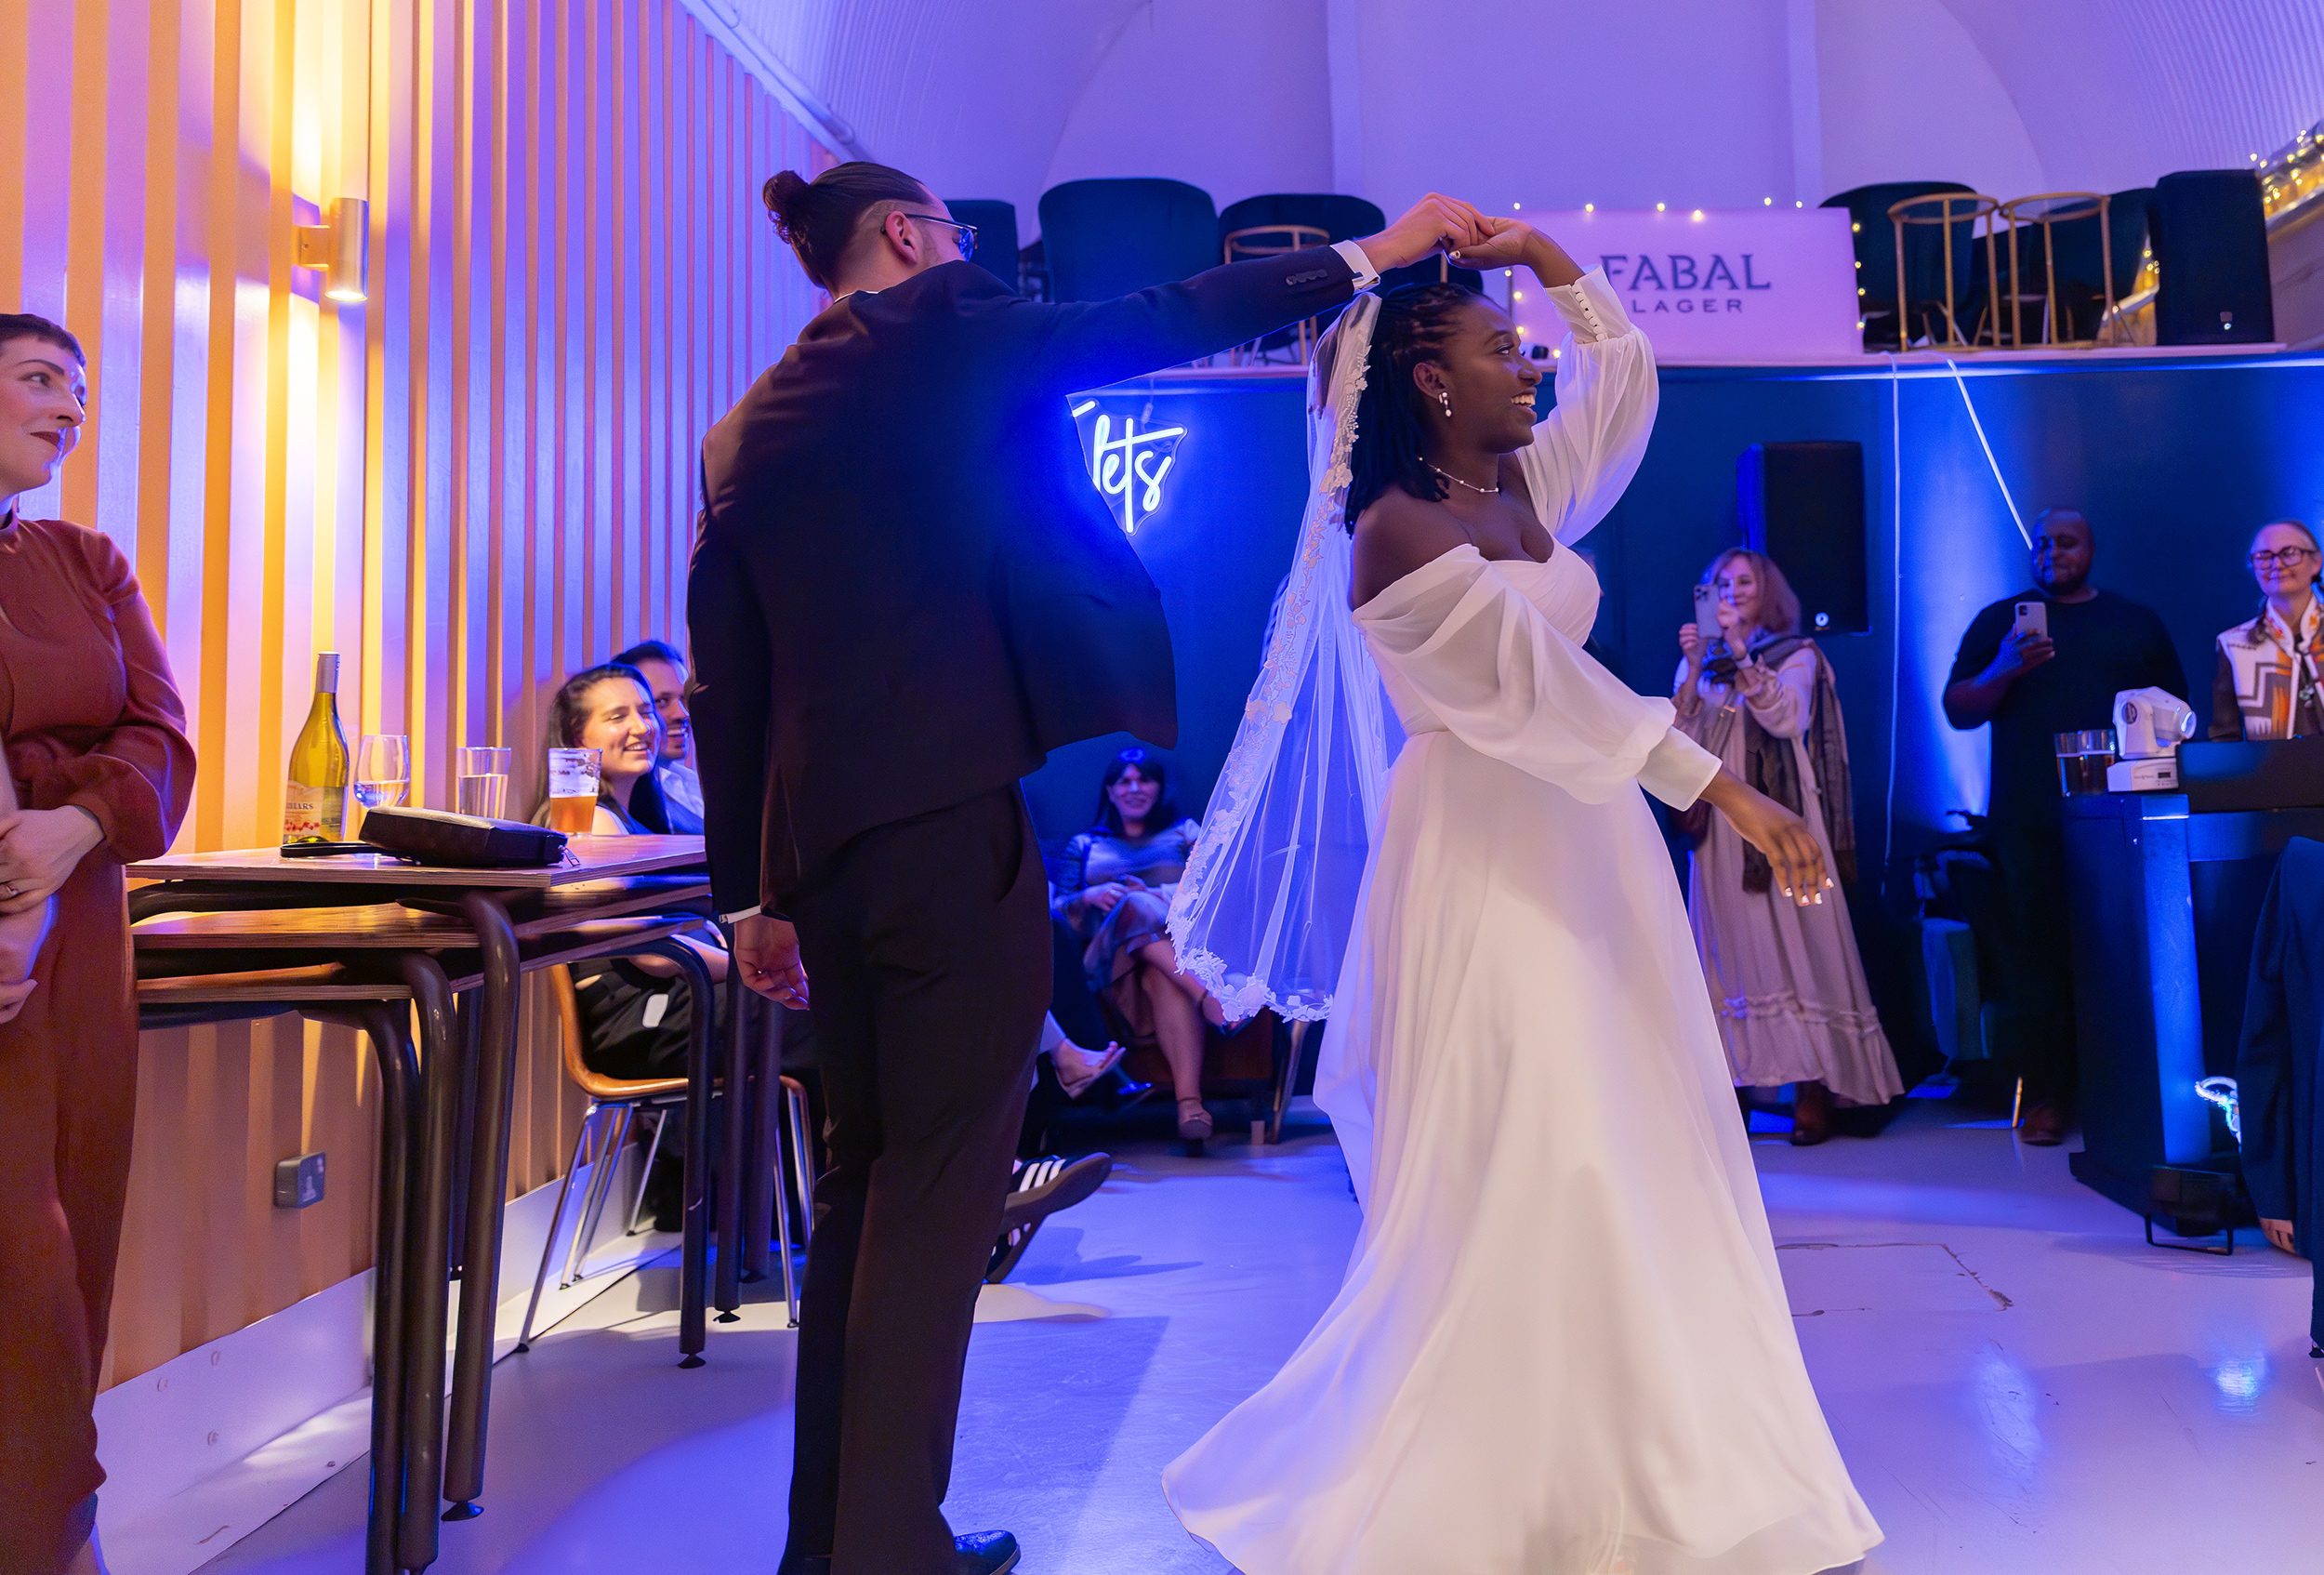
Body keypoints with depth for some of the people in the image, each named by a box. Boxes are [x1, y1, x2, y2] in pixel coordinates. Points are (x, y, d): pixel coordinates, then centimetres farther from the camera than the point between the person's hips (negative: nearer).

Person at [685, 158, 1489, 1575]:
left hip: (816, 840, 7)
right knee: (944, 1180, -1)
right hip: (948, 812, -7)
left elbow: (727, 682, 16)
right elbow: (1158, 323, 4)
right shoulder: (932, 332, 1)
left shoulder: (747, 428, 18)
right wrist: (1368, 256, 15)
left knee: (868, 1180, 16)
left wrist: (754, 890, 20)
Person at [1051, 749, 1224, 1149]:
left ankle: (1189, 1100, -60)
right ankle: (1206, 995, -56)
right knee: (1135, 906, -37)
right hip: (1110, 961, 0)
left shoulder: (1186, 832, 27)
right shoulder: (1083, 846, 30)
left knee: (1163, 976, -41)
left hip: (1182, 943, 0)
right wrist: (1091, 898, -9)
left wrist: (1159, 896, -10)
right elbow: (1055, 911, 14)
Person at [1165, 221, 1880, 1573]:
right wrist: (1724, 787, -21)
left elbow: (1626, 366, 24)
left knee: (1626, 1148, 9)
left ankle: (1628, 1451, 22)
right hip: (1486, 858, -8)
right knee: (1517, 1161, -6)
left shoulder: (1525, 486, 11)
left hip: (1588, 840, 8)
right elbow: (1544, 679, -20)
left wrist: (1542, 256, 14)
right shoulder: (1400, 529, -13)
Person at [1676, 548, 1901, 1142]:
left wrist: (1742, 655, -17)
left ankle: (1813, 1090, -5)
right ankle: (1737, 1082, 1)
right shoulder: (1700, 659, 15)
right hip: (1719, 823, 3)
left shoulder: (1797, 655, 7)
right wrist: (1694, 669, -6)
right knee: (1730, 950, -1)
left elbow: (1787, 718, -12)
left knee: (1795, 946, -7)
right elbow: (1678, 737, 4)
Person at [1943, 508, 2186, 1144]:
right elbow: (1958, 711, 5)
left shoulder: (2137, 624, 16)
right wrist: (2003, 670, -13)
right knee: (2037, 945, -4)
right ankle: (2045, 1094, 0)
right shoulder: (2000, 621, 12)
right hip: (2031, 820, -1)